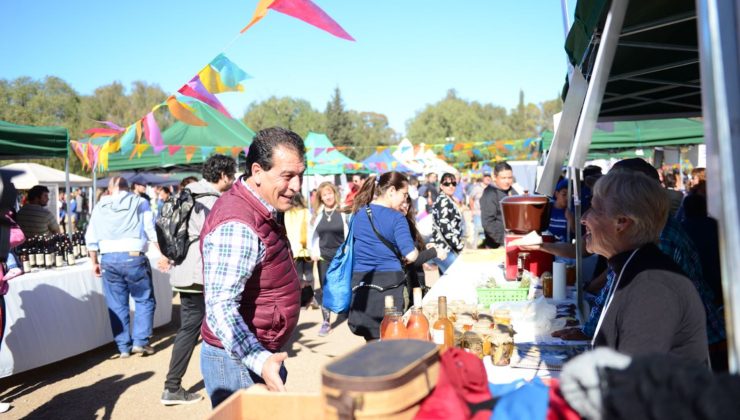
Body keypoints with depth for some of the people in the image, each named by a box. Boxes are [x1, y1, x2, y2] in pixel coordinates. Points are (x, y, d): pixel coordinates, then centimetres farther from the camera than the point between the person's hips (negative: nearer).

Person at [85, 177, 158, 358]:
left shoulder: (100, 206, 13)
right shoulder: (139, 203, 5)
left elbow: (91, 238, 12)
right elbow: (153, 232, -1)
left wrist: (94, 263, 20)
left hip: (108, 259, 3)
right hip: (133, 257, -3)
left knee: (117, 305, 10)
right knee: (144, 300, 11)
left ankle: (124, 347, 15)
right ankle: (140, 341, 3)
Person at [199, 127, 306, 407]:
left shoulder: (259, 212, 7)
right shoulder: (237, 226, -25)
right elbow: (220, 306, -31)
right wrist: (259, 361, -41)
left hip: (260, 354, 10)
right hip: (238, 362, -10)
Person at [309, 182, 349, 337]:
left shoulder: (342, 212, -3)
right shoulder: (318, 214, 5)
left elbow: (347, 234, -3)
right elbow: (314, 235, 10)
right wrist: (314, 252, 0)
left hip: (341, 254, -2)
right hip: (324, 255, 2)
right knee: (325, 289, 1)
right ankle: (326, 322, 6)